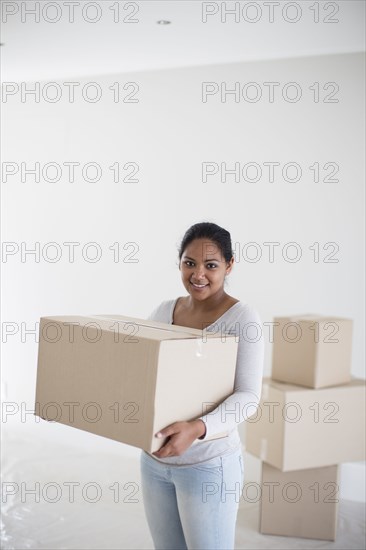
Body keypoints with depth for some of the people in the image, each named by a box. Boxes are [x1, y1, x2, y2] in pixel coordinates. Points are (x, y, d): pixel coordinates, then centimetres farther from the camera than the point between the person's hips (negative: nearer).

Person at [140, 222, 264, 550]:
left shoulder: (242, 319, -13)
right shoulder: (164, 311, 4)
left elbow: (248, 397, -19)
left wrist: (198, 429, -34)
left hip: (208, 464, -5)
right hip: (155, 459, 6)